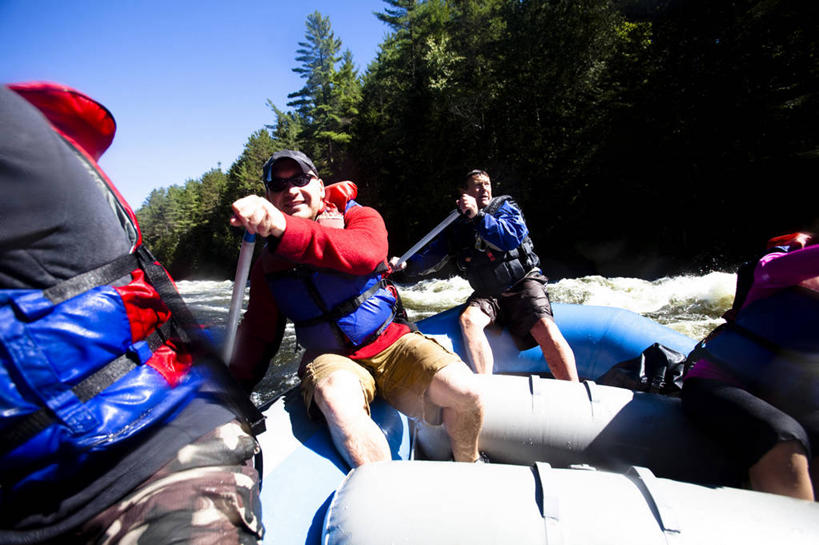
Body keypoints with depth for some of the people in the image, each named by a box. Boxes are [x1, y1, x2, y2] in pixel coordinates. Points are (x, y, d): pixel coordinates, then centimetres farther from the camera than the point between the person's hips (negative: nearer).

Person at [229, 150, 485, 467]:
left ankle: (469, 469, 12)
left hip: (392, 344, 0)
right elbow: (258, 334, 15)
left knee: (464, 391, -20)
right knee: (339, 399, -34)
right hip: (329, 358, 2)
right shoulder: (268, 265, 8)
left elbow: (366, 251, -27)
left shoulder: (360, 217, -1)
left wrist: (284, 229, -40)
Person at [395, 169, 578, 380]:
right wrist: (405, 264, -13)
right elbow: (431, 257, 7)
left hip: (523, 283, -2)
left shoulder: (504, 207, 4)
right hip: (488, 294, 2)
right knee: (468, 319, -27)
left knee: (545, 329, -27)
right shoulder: (457, 228, 11)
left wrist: (478, 216, -25)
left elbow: (514, 236, -17)